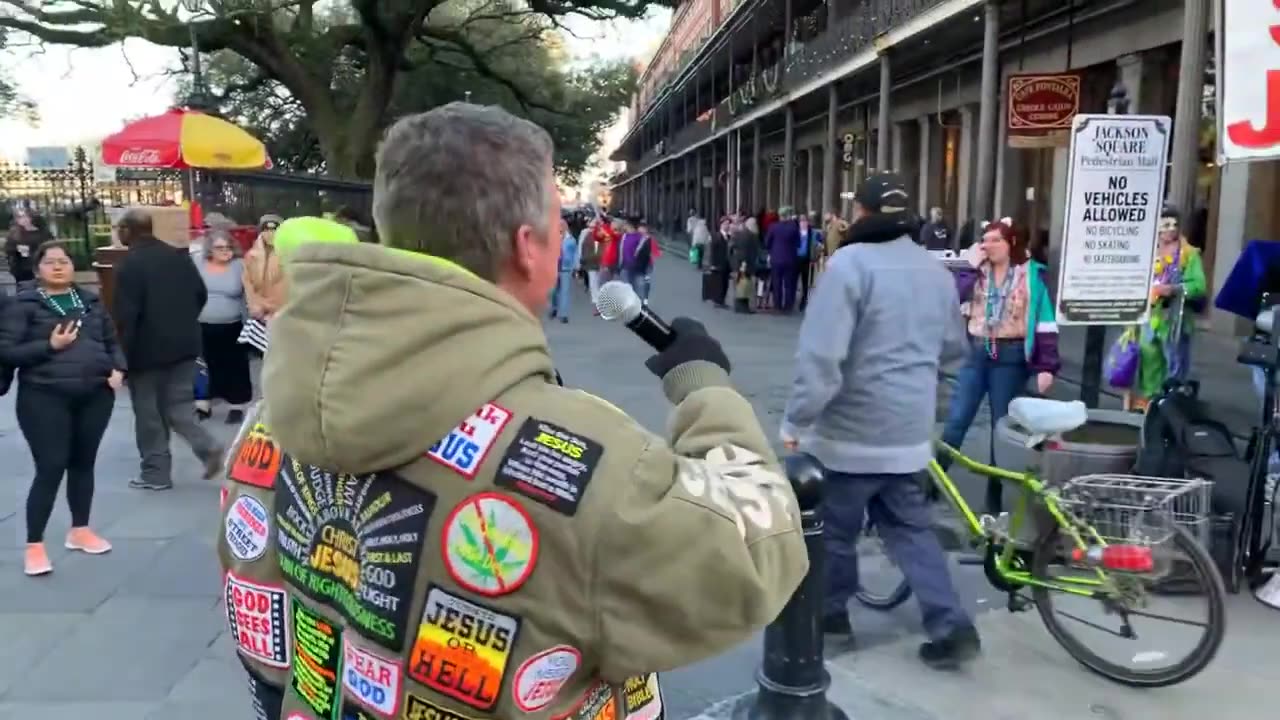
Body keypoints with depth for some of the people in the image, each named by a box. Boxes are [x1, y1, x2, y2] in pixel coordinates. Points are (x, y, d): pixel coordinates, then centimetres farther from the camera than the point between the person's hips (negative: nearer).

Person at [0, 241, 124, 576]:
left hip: (95, 395, 5)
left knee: (83, 463, 14)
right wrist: (49, 346, -17)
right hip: (45, 398, -5)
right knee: (50, 468, -7)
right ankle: (34, 546, 5)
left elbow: (112, 341, 19)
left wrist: (118, 369, 2)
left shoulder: (90, 301, 12)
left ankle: (80, 531, 29)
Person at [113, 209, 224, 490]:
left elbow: (126, 317, -17)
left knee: (148, 413, 7)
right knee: (178, 406, 13)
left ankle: (156, 473, 13)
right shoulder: (179, 256, 5)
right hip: (184, 345, 6)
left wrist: (122, 356, -11)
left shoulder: (129, 265, -15)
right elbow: (201, 295, 10)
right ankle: (208, 447, -7)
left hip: (148, 350, -6)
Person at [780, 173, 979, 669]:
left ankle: (828, 611, 28)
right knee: (908, 526, 17)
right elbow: (953, 346, 21)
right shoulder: (936, 270, 8)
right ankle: (951, 626, 11)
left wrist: (795, 422, -14)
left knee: (834, 527, 12)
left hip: (853, 428, -7)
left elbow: (820, 356, -22)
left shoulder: (850, 263, -17)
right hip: (908, 429, 7)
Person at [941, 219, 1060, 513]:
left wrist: (1046, 366, -13)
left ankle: (994, 497, 18)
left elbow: (1045, 321, -7)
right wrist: (971, 264, -11)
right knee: (956, 420, 1)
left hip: (1011, 356, -3)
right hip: (977, 352, 3)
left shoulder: (1032, 274, -4)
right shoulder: (979, 271, 6)